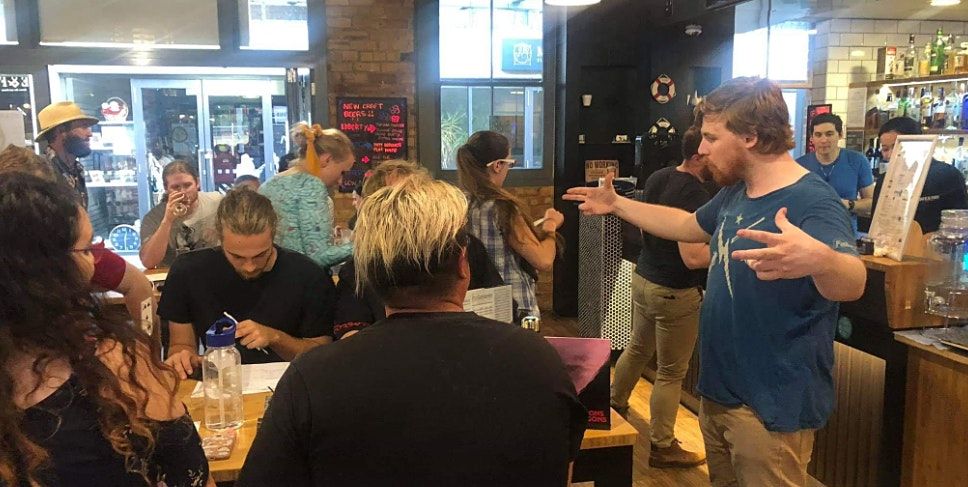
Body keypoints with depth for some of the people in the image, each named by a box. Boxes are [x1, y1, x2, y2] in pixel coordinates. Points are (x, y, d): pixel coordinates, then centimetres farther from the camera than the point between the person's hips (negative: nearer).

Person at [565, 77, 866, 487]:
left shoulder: (813, 202, -24)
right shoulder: (736, 192, 5)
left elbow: (852, 282, -40)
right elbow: (690, 226, 23)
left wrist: (817, 259, -63)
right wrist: (617, 205, 22)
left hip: (772, 405, -9)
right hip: (719, 391, 9)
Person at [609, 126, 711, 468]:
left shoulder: (657, 178, 2)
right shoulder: (697, 197, -25)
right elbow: (693, 258, -30)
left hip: (643, 279, 8)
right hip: (675, 293, -8)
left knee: (638, 348, 28)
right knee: (671, 372, 6)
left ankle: (614, 404, 44)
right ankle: (662, 448, 18)